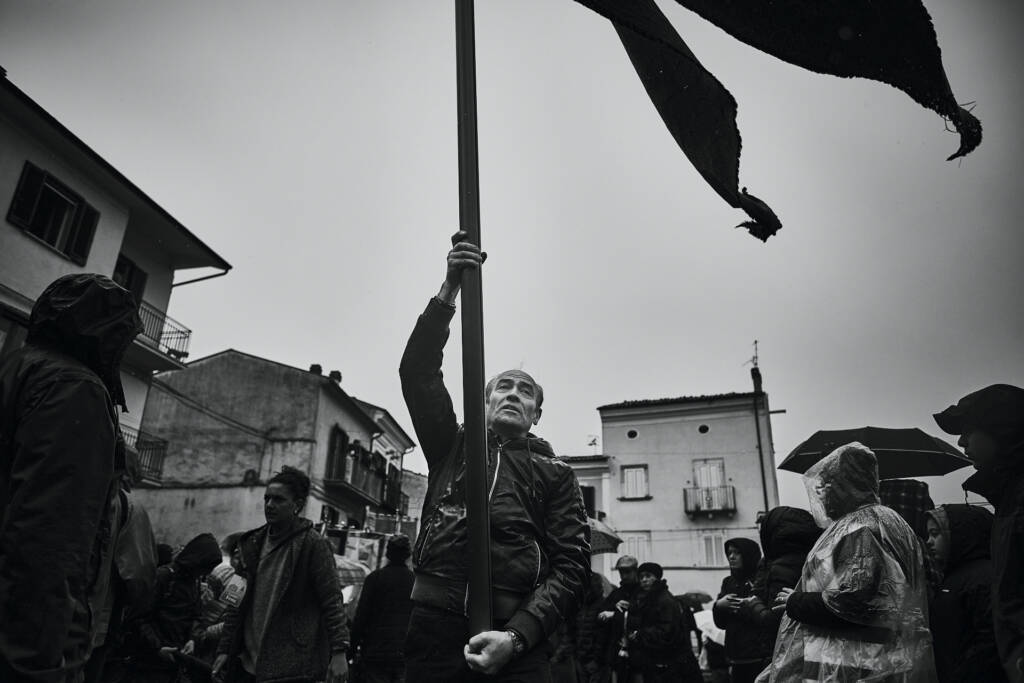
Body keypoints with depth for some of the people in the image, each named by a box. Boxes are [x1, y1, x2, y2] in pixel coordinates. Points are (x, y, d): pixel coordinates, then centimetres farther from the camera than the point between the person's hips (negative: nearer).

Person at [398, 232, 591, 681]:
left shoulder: (555, 475, 12)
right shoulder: (452, 448, 16)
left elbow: (571, 566, 1)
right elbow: (418, 371, 3)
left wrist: (516, 636, -15)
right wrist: (448, 290, -8)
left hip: (516, 645, -1)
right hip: (433, 628, 1)